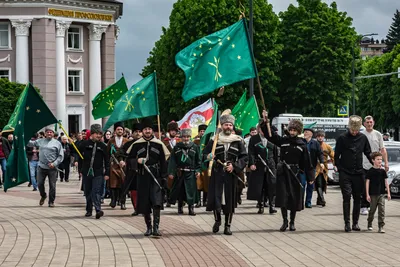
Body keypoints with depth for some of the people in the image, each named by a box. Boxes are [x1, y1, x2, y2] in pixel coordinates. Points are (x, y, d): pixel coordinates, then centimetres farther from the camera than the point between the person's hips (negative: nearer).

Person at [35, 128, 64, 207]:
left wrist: (54, 164, -12)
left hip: (52, 168, -3)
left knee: (52, 186, 1)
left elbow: (61, 156, -1)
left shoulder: (57, 143, 1)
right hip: (41, 167, 3)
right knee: (40, 184, 5)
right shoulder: (40, 141, 10)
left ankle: (51, 201, 13)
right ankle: (43, 196, 32)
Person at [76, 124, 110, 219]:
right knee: (88, 192, 10)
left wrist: (107, 173, 1)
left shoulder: (103, 146, 3)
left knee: (96, 192, -12)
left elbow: (107, 160, 6)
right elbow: (80, 157, 7)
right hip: (86, 172, 2)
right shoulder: (85, 144, 2)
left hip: (98, 173, -2)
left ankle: (98, 210, -20)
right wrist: (80, 170, 5)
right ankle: (89, 210, 20)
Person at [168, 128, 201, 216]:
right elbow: (172, 160, 2)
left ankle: (191, 208, 1)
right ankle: (180, 208, 18)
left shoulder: (195, 147, 5)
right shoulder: (177, 147, 4)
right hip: (179, 173, 1)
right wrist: (171, 172, -5)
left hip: (191, 173, -1)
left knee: (191, 191, -4)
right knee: (179, 191, 6)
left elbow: (198, 160, 8)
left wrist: (198, 170, -2)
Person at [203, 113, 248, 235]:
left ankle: (228, 225, 13)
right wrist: (208, 157, -16)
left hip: (231, 175, 0)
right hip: (217, 174, 0)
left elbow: (245, 157, 5)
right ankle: (217, 220, 20)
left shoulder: (238, 141, 6)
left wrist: (234, 166, -9)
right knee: (215, 197, -5)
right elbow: (204, 154, 8)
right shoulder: (214, 140, 5)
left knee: (230, 200, 2)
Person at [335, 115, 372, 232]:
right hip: (345, 173, -3)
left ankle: (355, 223, 13)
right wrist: (338, 167, -10)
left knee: (357, 198, 5)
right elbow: (336, 155, 0)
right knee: (347, 197, -6)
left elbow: (368, 154, 15)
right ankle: (347, 223, -4)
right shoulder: (342, 138, -3)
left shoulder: (363, 138, 6)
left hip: (358, 173, 3)